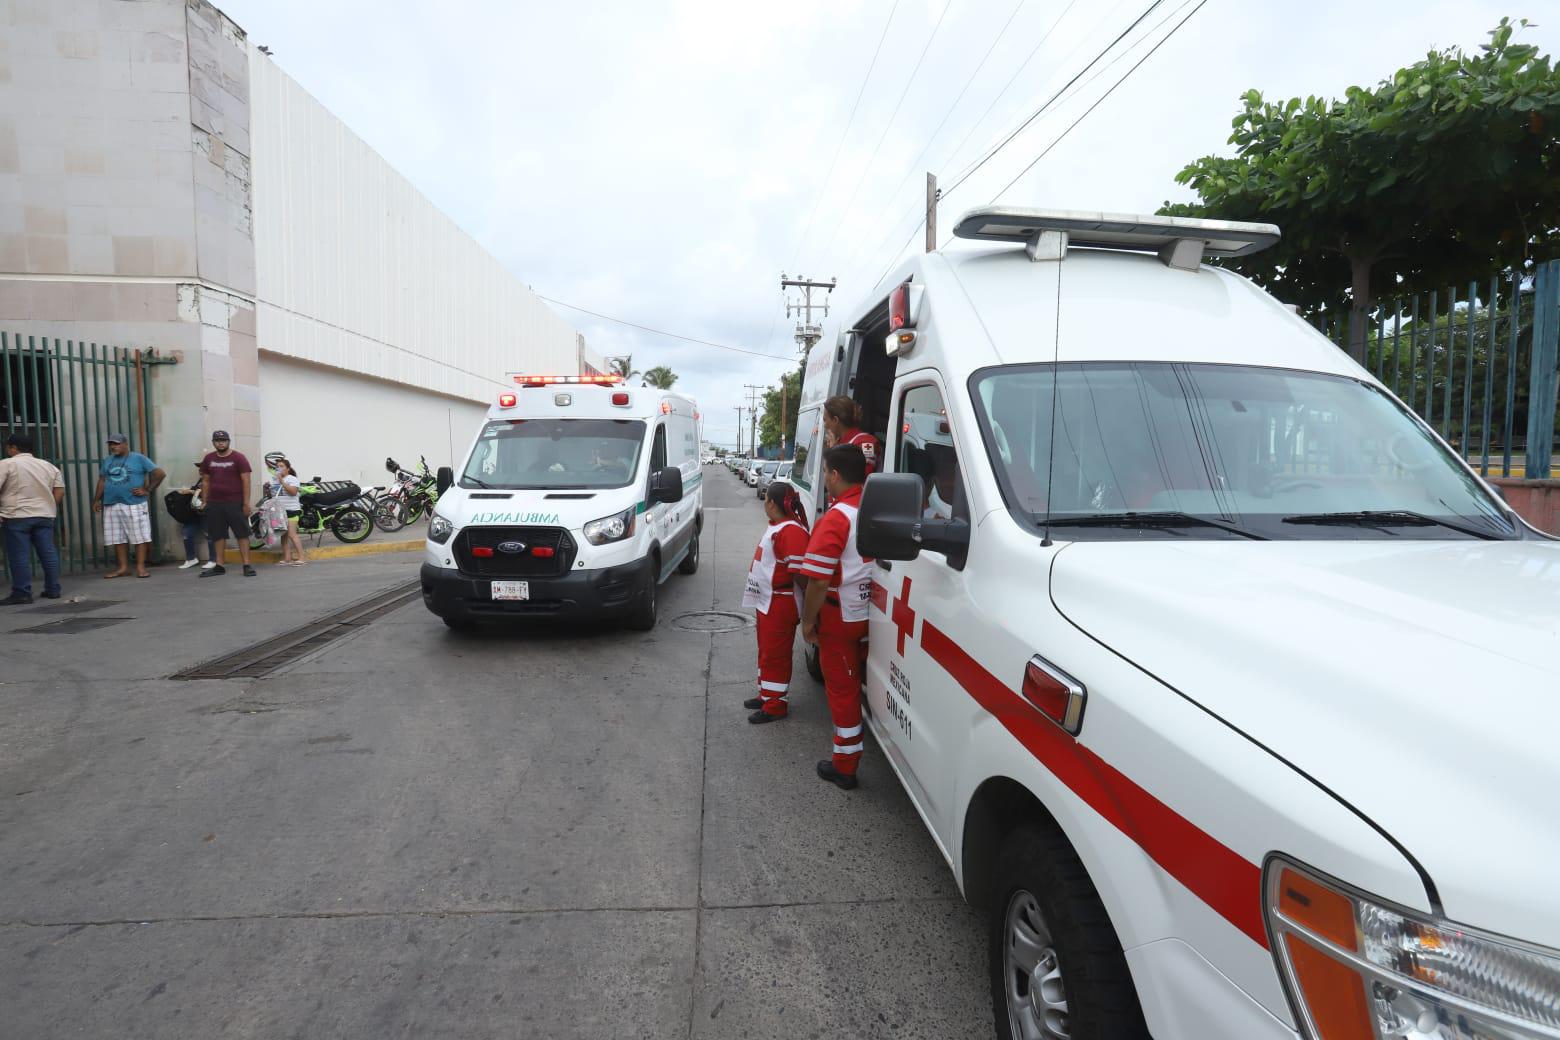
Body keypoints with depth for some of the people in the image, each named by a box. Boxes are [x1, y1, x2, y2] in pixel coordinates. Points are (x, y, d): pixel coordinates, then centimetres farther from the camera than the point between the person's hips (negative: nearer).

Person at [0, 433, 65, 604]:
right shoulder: (49, 466, 12)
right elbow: (60, 491, 10)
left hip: (17, 517, -5)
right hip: (45, 516, 5)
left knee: (19, 556, -1)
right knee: (48, 553, 7)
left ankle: (22, 593, 1)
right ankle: (53, 590, 11)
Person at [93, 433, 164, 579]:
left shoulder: (138, 458, -1)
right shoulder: (107, 461, 15)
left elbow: (160, 473, -6)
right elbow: (102, 481, 19)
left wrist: (147, 490, -9)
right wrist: (96, 500, 13)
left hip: (134, 504, -6)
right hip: (111, 506, 6)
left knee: (139, 536, -5)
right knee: (118, 538, 7)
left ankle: (140, 567, -2)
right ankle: (123, 567, 13)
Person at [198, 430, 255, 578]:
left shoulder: (238, 457, -3)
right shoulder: (208, 459, 11)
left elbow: (245, 480, -7)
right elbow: (205, 481, 15)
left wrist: (246, 502, -12)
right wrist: (204, 501, 9)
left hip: (235, 503, -5)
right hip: (214, 503, 5)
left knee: (242, 534, -4)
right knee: (218, 536, 9)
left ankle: (247, 565, -3)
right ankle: (219, 566, 15)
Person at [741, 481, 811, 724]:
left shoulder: (791, 531, -23)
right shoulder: (775, 527, 12)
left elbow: (799, 571, -24)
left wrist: (807, 601, -19)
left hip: (780, 605, -10)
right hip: (766, 602, 11)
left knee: (775, 655, -1)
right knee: (766, 651, 20)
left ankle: (775, 705, 9)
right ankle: (766, 695, 34)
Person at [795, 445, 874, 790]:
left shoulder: (835, 519, -21)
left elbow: (819, 581, -22)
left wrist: (808, 620, -9)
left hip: (841, 618, -5)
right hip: (875, 615, 6)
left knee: (842, 687, 6)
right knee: (865, 681, 22)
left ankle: (845, 767, 17)